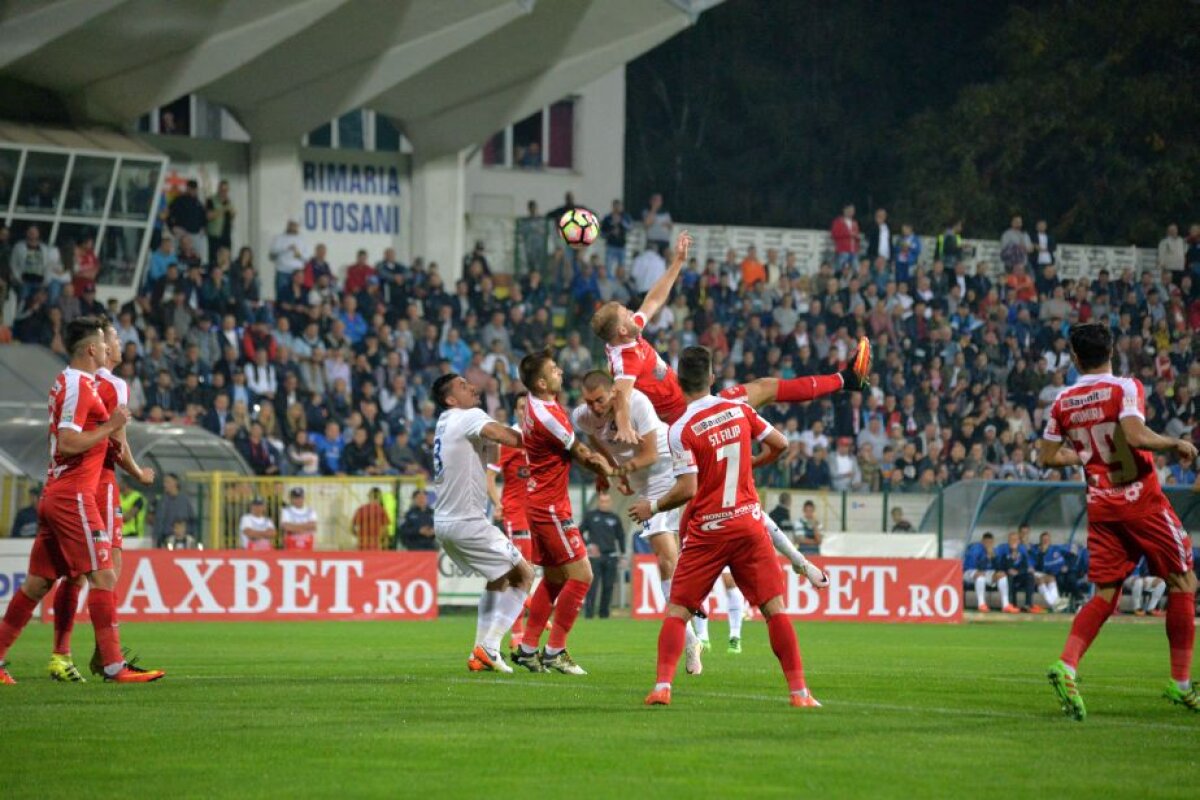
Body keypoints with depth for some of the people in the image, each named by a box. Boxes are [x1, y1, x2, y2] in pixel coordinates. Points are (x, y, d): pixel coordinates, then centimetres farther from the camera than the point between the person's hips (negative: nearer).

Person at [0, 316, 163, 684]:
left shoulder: (65, 382, 16)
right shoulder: (79, 385, -14)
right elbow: (68, 443, -22)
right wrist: (110, 426, -15)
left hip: (54, 497, 10)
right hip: (73, 497, -10)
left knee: (38, 582, 11)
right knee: (103, 577, -10)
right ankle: (114, 666, -13)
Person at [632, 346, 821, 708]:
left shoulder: (681, 429, -11)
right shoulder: (739, 410, 1)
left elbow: (688, 489, -15)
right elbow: (779, 444, 8)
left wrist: (652, 507, 1)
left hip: (707, 531, -3)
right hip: (749, 524, 3)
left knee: (677, 610, 5)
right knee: (774, 608, 3)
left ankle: (662, 686, -8)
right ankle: (799, 690, -2)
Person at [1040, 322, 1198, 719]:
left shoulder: (1063, 403, 4)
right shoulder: (1125, 388, -11)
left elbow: (1048, 456, 9)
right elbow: (1135, 436, -25)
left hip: (1100, 505, 5)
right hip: (1142, 500, -5)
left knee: (1105, 595, 8)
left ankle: (1066, 665, -17)